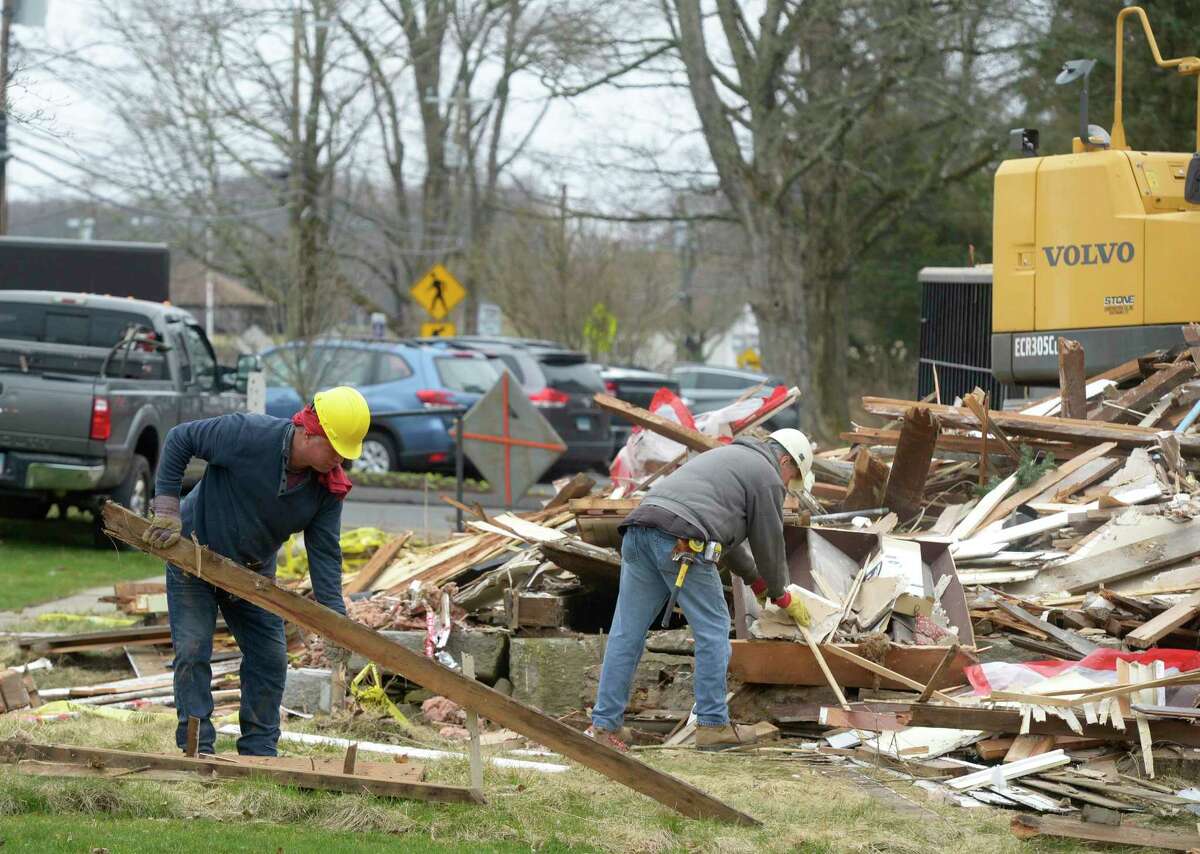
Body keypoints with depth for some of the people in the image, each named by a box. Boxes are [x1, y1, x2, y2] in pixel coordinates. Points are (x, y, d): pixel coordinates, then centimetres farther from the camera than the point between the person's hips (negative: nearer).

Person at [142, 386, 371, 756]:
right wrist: (167, 508, -23)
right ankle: (196, 750, -6)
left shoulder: (329, 486, -16)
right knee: (193, 652, -10)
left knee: (270, 657, 2)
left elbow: (324, 553, -13)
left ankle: (259, 751, 12)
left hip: (253, 573, 5)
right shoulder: (248, 434, -31)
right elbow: (180, 438, -20)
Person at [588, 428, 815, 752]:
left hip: (639, 527, 8)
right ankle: (712, 725, 6)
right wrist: (781, 595, 29)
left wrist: (755, 579, 50)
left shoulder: (728, 455, 36)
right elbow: (769, 544, 13)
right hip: (681, 541, -8)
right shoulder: (768, 478, 9)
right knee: (712, 630, 4)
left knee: (627, 633, 7)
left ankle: (604, 725, 6)